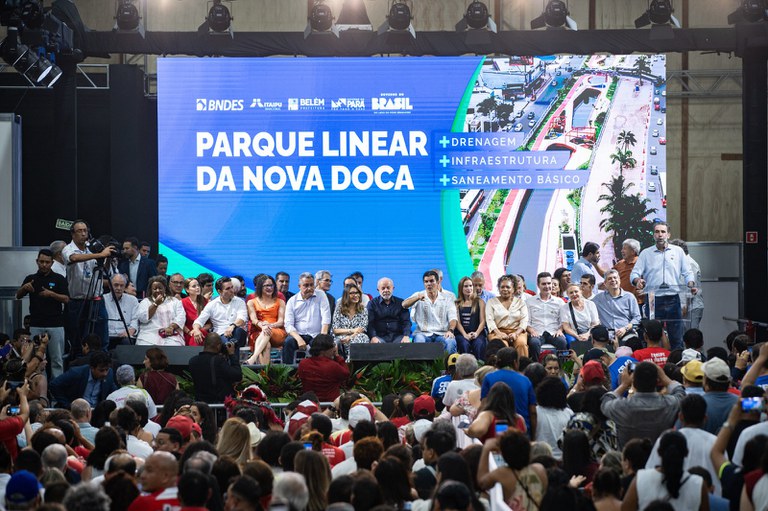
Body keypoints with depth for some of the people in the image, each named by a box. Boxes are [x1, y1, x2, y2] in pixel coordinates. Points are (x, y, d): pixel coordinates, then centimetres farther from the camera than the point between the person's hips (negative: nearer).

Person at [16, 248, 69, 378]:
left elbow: (66, 299, -6)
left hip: (55, 325, -2)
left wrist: (51, 294, -22)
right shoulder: (31, 279, 10)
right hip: (36, 325, 2)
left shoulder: (59, 279, 2)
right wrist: (24, 287, -16)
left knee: (57, 360, -1)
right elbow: (18, 296, 5)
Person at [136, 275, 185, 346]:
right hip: (150, 335, 0)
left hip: (171, 335, 0)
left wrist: (171, 327, -15)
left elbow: (181, 317, 3)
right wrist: (156, 304, -5)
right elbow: (143, 318, 0)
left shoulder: (175, 301, 17)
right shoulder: (145, 302, 16)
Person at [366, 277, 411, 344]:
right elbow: (370, 323, 0)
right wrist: (373, 337, -20)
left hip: (398, 336, 1)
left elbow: (406, 322, 7)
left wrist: (406, 336, -14)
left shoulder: (401, 303, 14)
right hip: (380, 336, -1)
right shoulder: (372, 304, 11)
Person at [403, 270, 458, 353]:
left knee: (450, 342, -33)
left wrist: (450, 330, -19)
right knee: (419, 340, -36)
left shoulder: (446, 299, 14)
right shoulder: (418, 296, 11)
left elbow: (453, 318, 4)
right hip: (423, 334, -1)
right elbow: (404, 305, -8)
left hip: (442, 334, 1)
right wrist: (418, 298, -30)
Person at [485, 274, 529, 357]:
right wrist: (499, 333, -16)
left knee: (521, 343, -33)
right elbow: (489, 320, 2)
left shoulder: (520, 302, 17)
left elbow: (524, 321, 6)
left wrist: (516, 333, -14)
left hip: (517, 331, 1)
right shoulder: (491, 302, 14)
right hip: (498, 331, -1)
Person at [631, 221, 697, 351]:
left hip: (673, 300, 1)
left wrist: (691, 284, -9)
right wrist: (637, 280, -20)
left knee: (677, 337, 0)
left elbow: (687, 272, 11)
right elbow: (634, 273, 3)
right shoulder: (646, 253, 9)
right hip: (653, 300, -1)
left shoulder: (678, 251, 11)